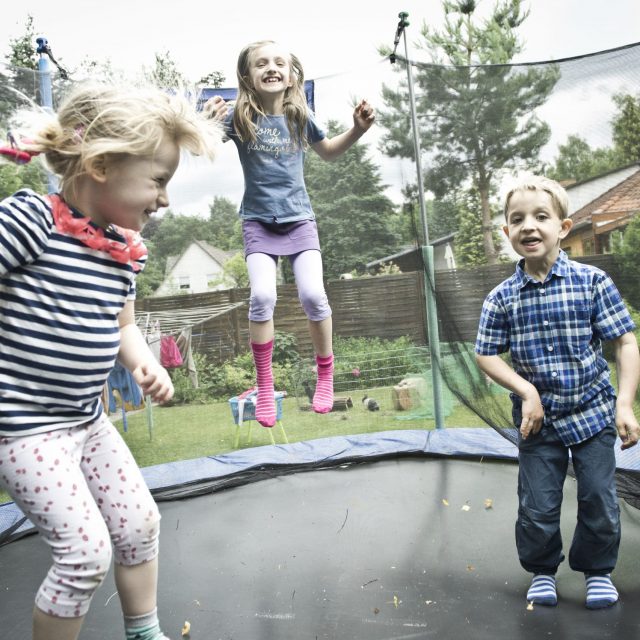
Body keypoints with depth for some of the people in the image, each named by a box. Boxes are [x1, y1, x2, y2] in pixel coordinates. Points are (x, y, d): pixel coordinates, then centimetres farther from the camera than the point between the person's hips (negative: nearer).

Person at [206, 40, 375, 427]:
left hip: (299, 219, 2)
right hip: (259, 221, -1)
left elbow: (328, 151, 18)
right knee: (262, 296, -17)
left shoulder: (299, 116, 0)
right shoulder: (239, 116, -7)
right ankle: (265, 387, 0)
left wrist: (358, 129, 4)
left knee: (313, 294, -13)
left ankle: (326, 374, 11)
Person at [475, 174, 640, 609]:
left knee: (600, 501, 8)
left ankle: (598, 570, 35)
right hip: (539, 419, 1)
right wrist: (526, 391, -14)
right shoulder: (502, 298, -6)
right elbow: (486, 355, -1)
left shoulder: (593, 282, -10)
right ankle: (542, 571, 33)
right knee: (537, 507, 7)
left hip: (592, 412, 0)